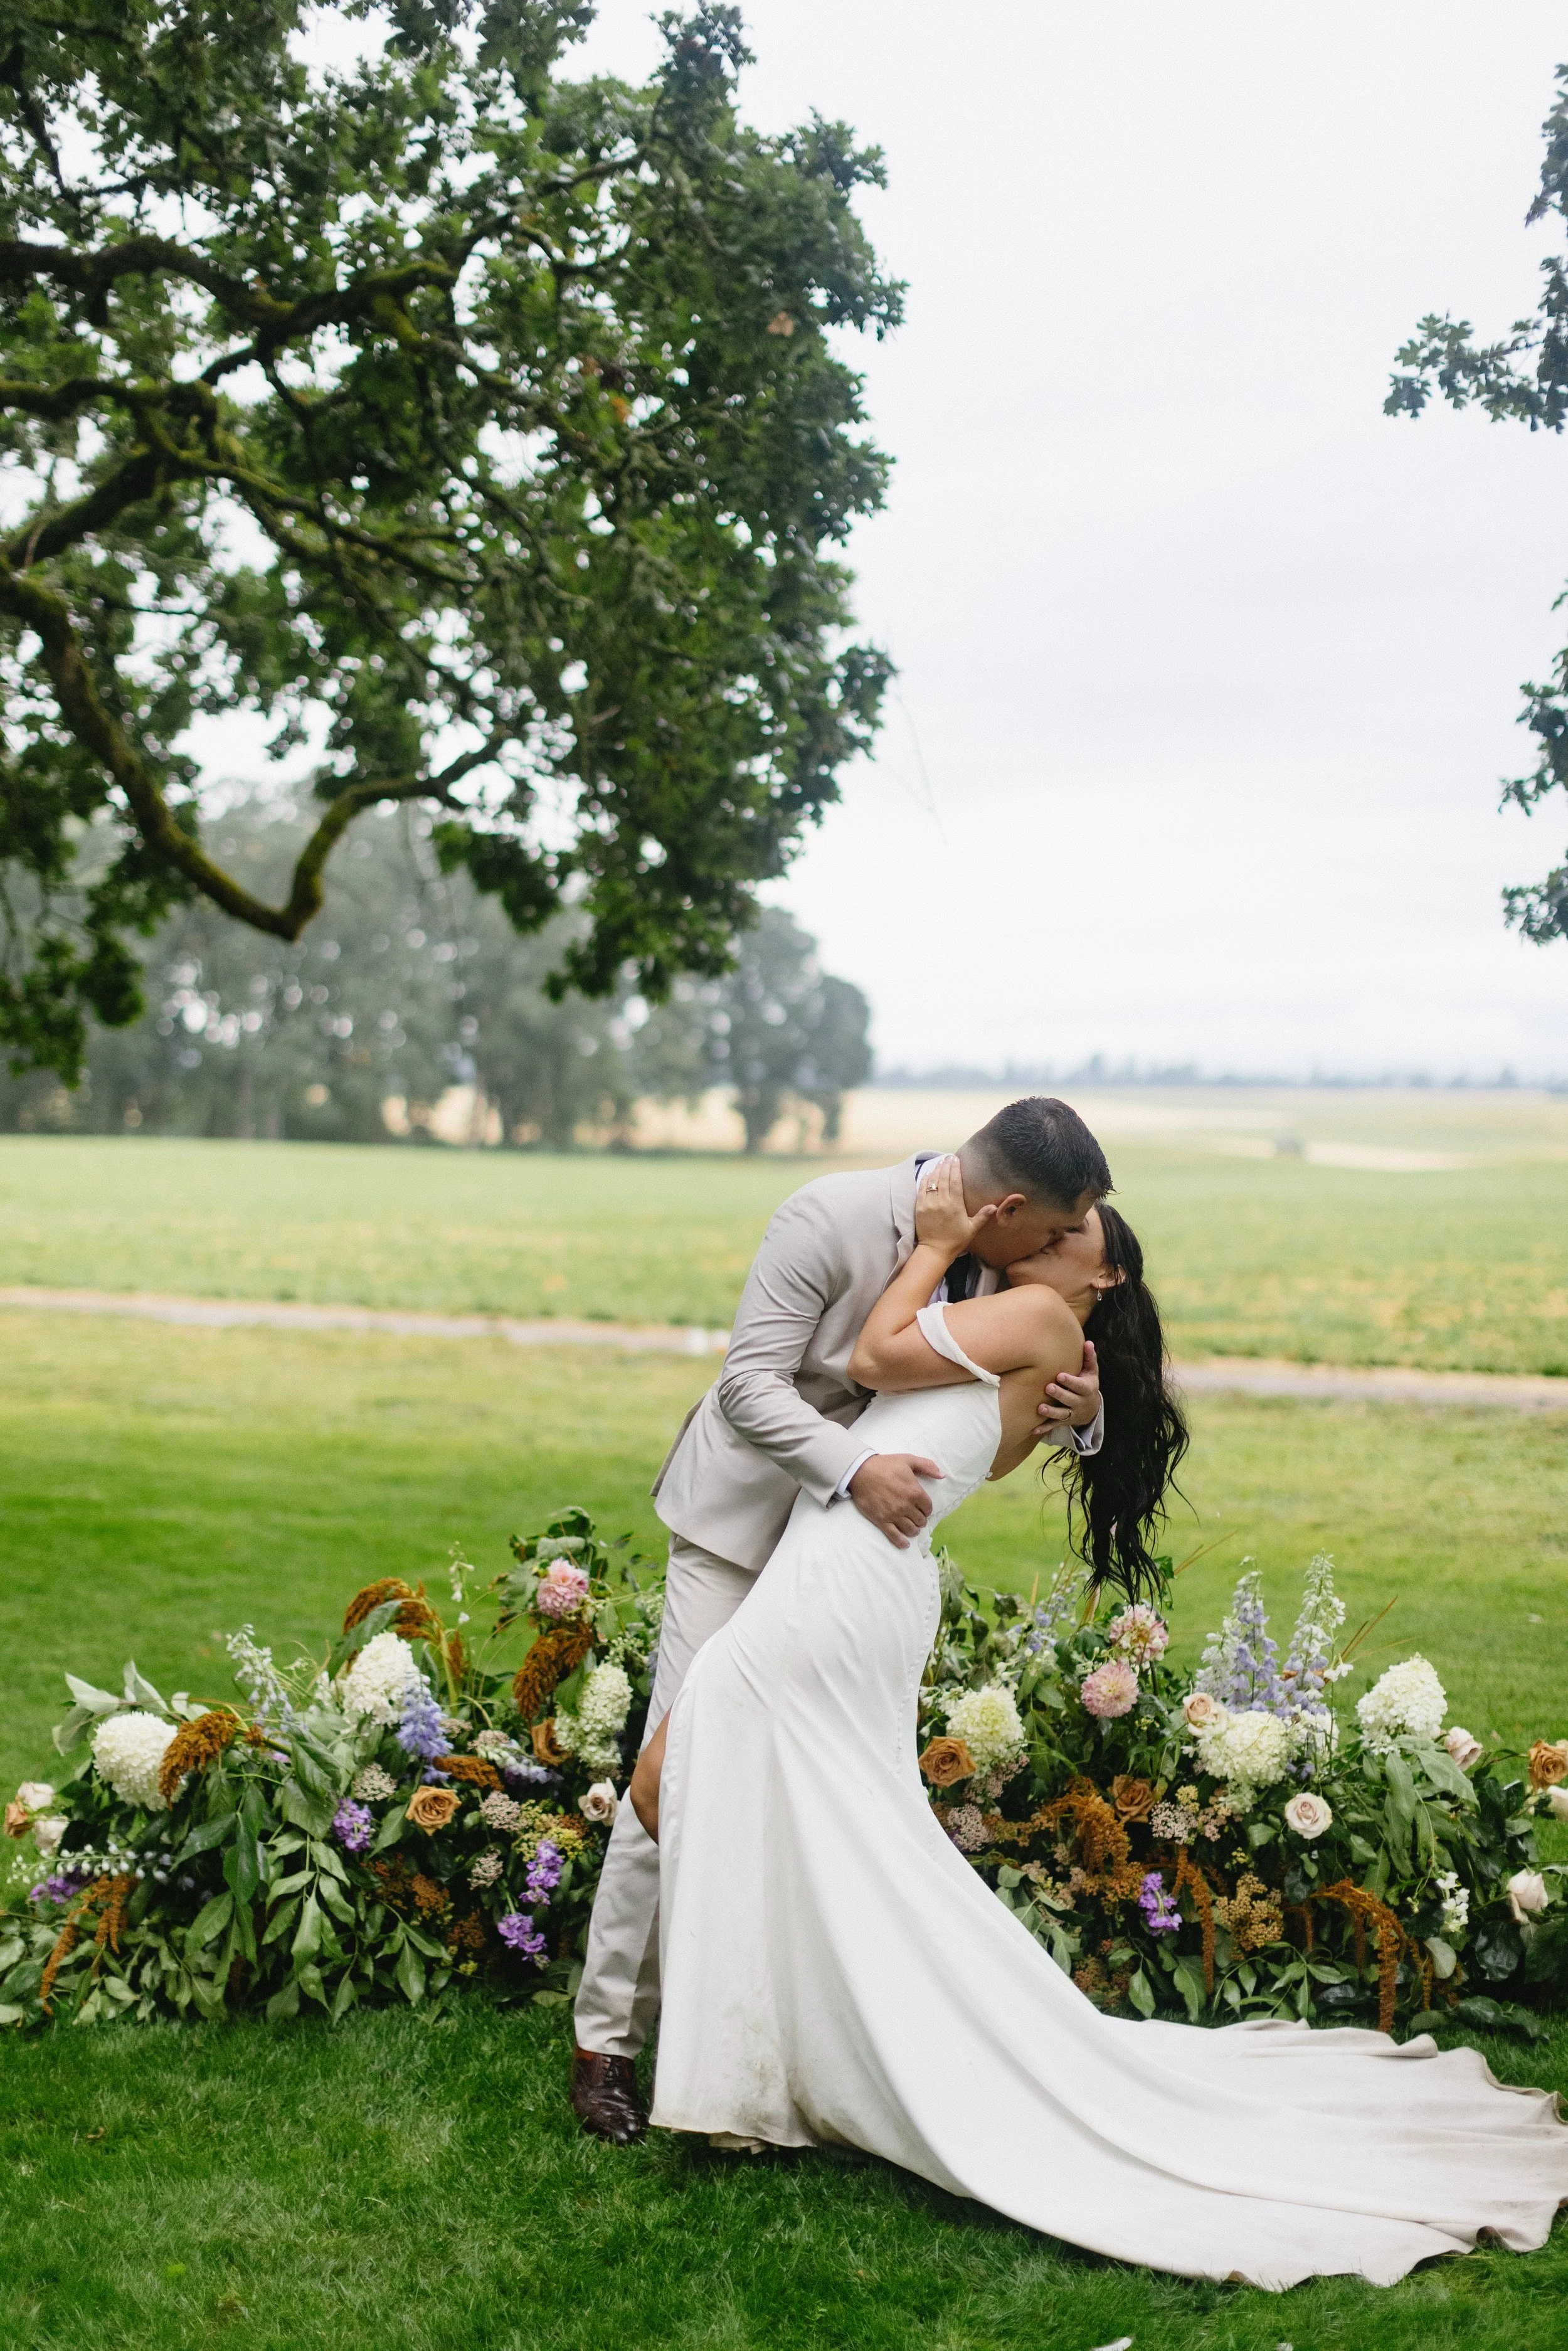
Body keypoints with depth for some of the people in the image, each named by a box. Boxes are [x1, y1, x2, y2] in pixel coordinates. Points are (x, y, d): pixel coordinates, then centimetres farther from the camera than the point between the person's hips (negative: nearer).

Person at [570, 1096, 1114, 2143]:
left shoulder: (998, 1260, -8)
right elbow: (751, 1383, -24)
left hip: (873, 1522, 6)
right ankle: (609, 2037, 5)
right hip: (748, 1515, -6)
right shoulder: (833, 1216, -27)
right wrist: (854, 1467, -38)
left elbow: (1015, 1411, 3)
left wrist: (1080, 1412, -21)